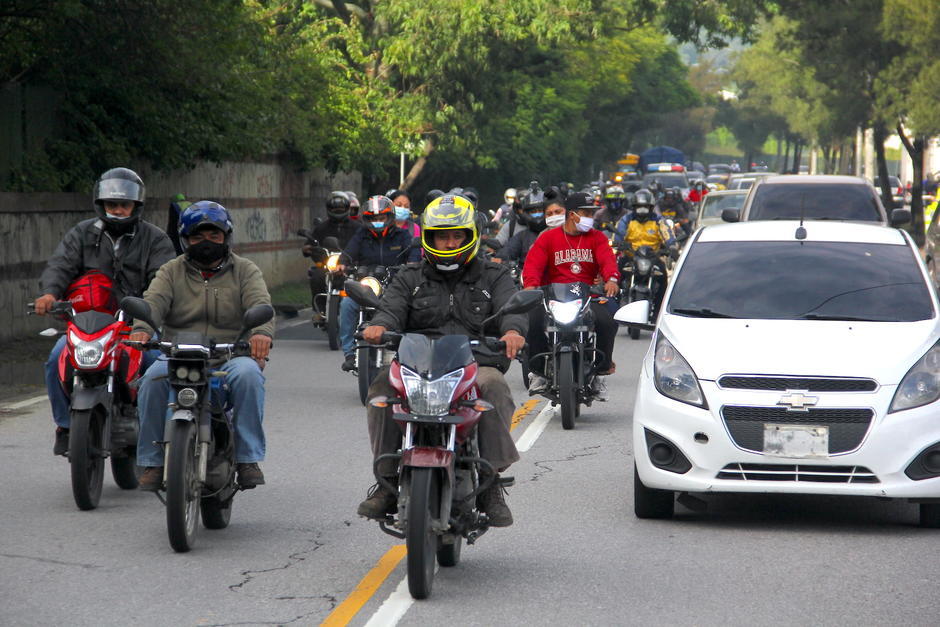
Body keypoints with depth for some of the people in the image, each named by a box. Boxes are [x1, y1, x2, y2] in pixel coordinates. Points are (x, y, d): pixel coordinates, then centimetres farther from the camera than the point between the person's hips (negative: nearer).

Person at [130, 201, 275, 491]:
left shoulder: (245, 271, 13)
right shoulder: (171, 272, 15)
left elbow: (260, 303, -6)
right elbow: (154, 302, -4)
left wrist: (262, 332, -31)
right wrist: (141, 328, -29)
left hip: (231, 357, -1)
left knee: (248, 373, -34)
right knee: (154, 377, -30)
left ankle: (248, 458, -24)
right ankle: (152, 461, -18)